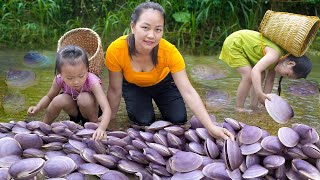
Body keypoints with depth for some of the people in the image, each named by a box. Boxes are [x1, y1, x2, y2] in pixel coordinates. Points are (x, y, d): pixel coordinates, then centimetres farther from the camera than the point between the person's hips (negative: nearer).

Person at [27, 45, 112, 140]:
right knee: (59, 100, -27)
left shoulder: (92, 82, -35)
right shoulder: (60, 80, -24)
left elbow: (106, 109, -45)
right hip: (75, 111, 3)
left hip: (92, 111, -3)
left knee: (84, 98, -35)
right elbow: (49, 97, -1)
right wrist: (37, 108, -22)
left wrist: (101, 128, -64)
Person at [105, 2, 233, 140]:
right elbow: (115, 90, -22)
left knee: (179, 119, -7)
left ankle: (158, 102, 25)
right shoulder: (115, 50, -38)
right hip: (133, 85, -1)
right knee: (143, 120, -17)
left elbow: (188, 92, -38)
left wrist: (211, 127, -46)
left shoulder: (169, 51, -36)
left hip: (162, 82, 1)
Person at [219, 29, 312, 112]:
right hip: (234, 43, -9)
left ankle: (254, 106, 13)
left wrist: (265, 98, 0)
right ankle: (239, 108, -4)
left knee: (261, 76, 7)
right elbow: (255, 70, -45)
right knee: (249, 76, -18)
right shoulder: (274, 54, -32)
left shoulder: (278, 59, -2)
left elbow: (270, 80, 5)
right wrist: (260, 94, -51)